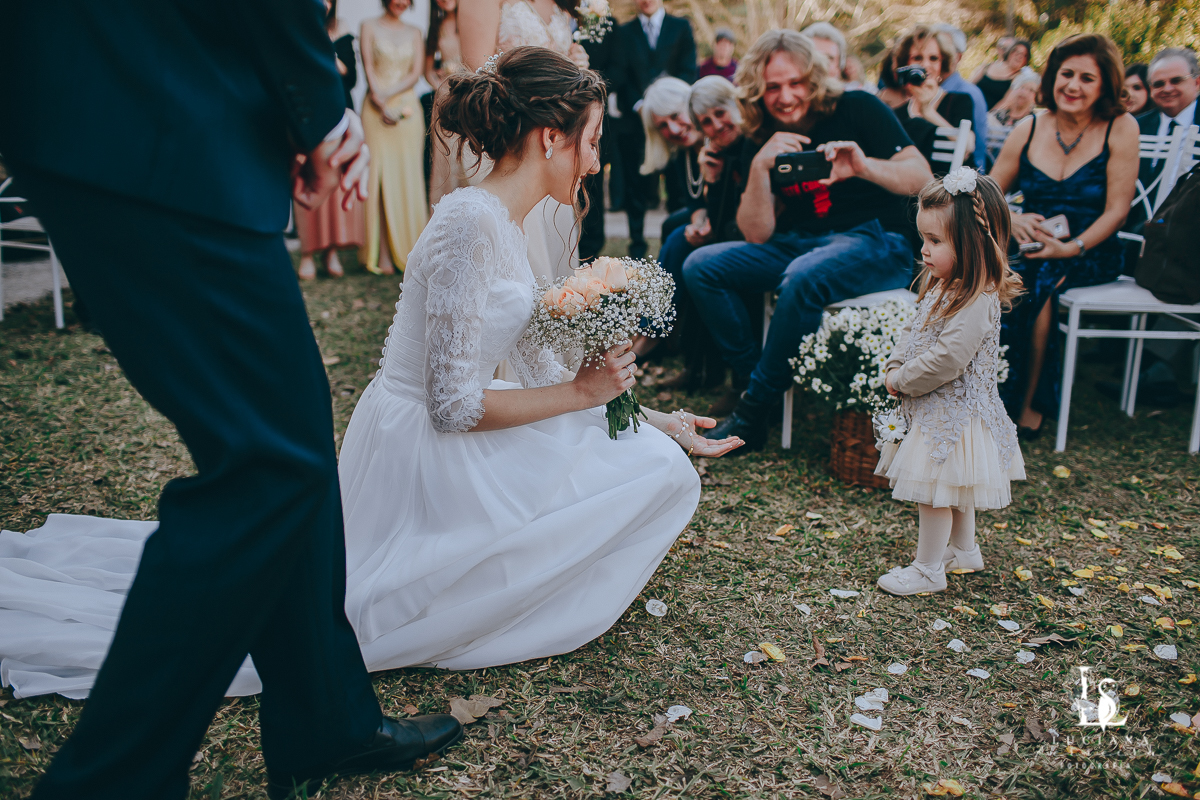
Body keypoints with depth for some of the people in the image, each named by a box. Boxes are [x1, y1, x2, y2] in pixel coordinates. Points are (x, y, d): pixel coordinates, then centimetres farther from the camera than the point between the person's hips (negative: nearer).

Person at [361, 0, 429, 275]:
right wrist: (381, 104, -11)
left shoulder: (414, 33, 13)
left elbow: (417, 72, 3)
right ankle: (382, 255, -6)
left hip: (407, 106, 2)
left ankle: (408, 250, 4)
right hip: (377, 109, -2)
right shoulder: (370, 27, 8)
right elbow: (368, 68, 0)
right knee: (380, 177, -6)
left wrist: (389, 94, -11)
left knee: (408, 175, -1)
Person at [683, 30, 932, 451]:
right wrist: (759, 167, -16)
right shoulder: (758, 143, 6)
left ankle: (752, 413, -21)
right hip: (798, 245, 5)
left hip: (877, 243, -5)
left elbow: (922, 178, -10)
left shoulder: (856, 109, -4)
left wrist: (865, 166, -29)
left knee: (802, 278, -37)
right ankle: (753, 380, -10)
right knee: (701, 266, -11)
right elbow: (757, 235, -3)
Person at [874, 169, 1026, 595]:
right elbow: (912, 333, 14)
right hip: (934, 409, 10)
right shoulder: (941, 286, 5)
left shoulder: (977, 303, -25)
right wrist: (893, 369, -2)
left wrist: (902, 381, -17)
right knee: (952, 488, 24)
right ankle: (964, 551, 42)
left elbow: (946, 361, -29)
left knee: (936, 491, 1)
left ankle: (928, 569, 15)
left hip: (951, 413, -10)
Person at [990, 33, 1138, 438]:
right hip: (1035, 248, 3)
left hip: (1092, 253, -2)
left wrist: (1072, 248, -21)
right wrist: (1009, 220, -14)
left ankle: (1028, 404, -19)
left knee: (1041, 278, -34)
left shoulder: (1120, 128, -3)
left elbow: (1117, 209, -6)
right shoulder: (1029, 128, 6)